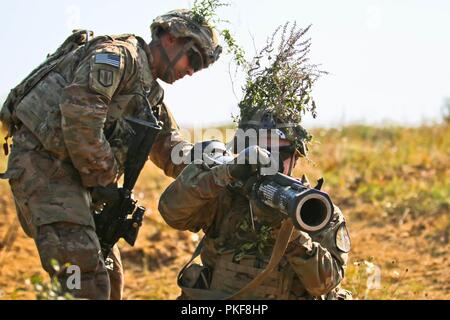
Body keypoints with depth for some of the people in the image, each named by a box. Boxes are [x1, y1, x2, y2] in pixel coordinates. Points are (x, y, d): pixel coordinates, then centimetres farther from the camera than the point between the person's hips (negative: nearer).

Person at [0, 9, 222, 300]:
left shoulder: (151, 93, 21)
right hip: (44, 164, -10)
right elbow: (79, 115, -23)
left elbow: (170, 149, 19)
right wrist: (103, 175, -14)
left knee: (110, 277, 13)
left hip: (75, 175, 10)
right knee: (85, 281, -20)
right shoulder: (117, 55, -10)